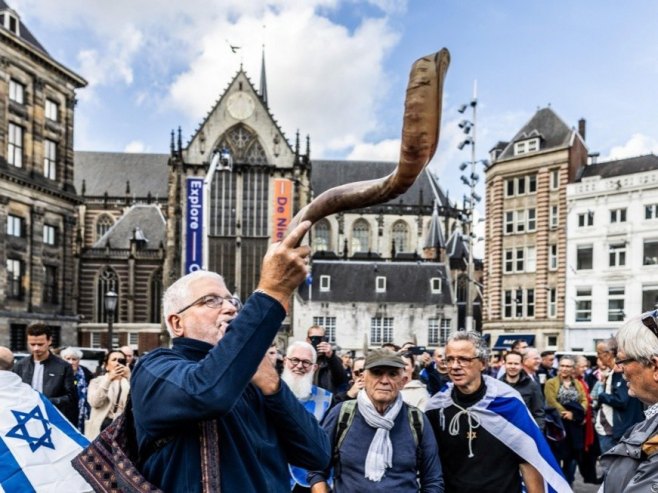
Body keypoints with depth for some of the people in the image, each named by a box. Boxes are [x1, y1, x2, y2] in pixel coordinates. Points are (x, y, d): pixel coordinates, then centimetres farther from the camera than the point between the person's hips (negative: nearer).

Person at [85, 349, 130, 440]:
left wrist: (129, 378, -15)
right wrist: (108, 379, -14)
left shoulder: (129, 382, 11)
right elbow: (94, 402, -8)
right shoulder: (97, 381, 10)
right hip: (101, 429, 0)